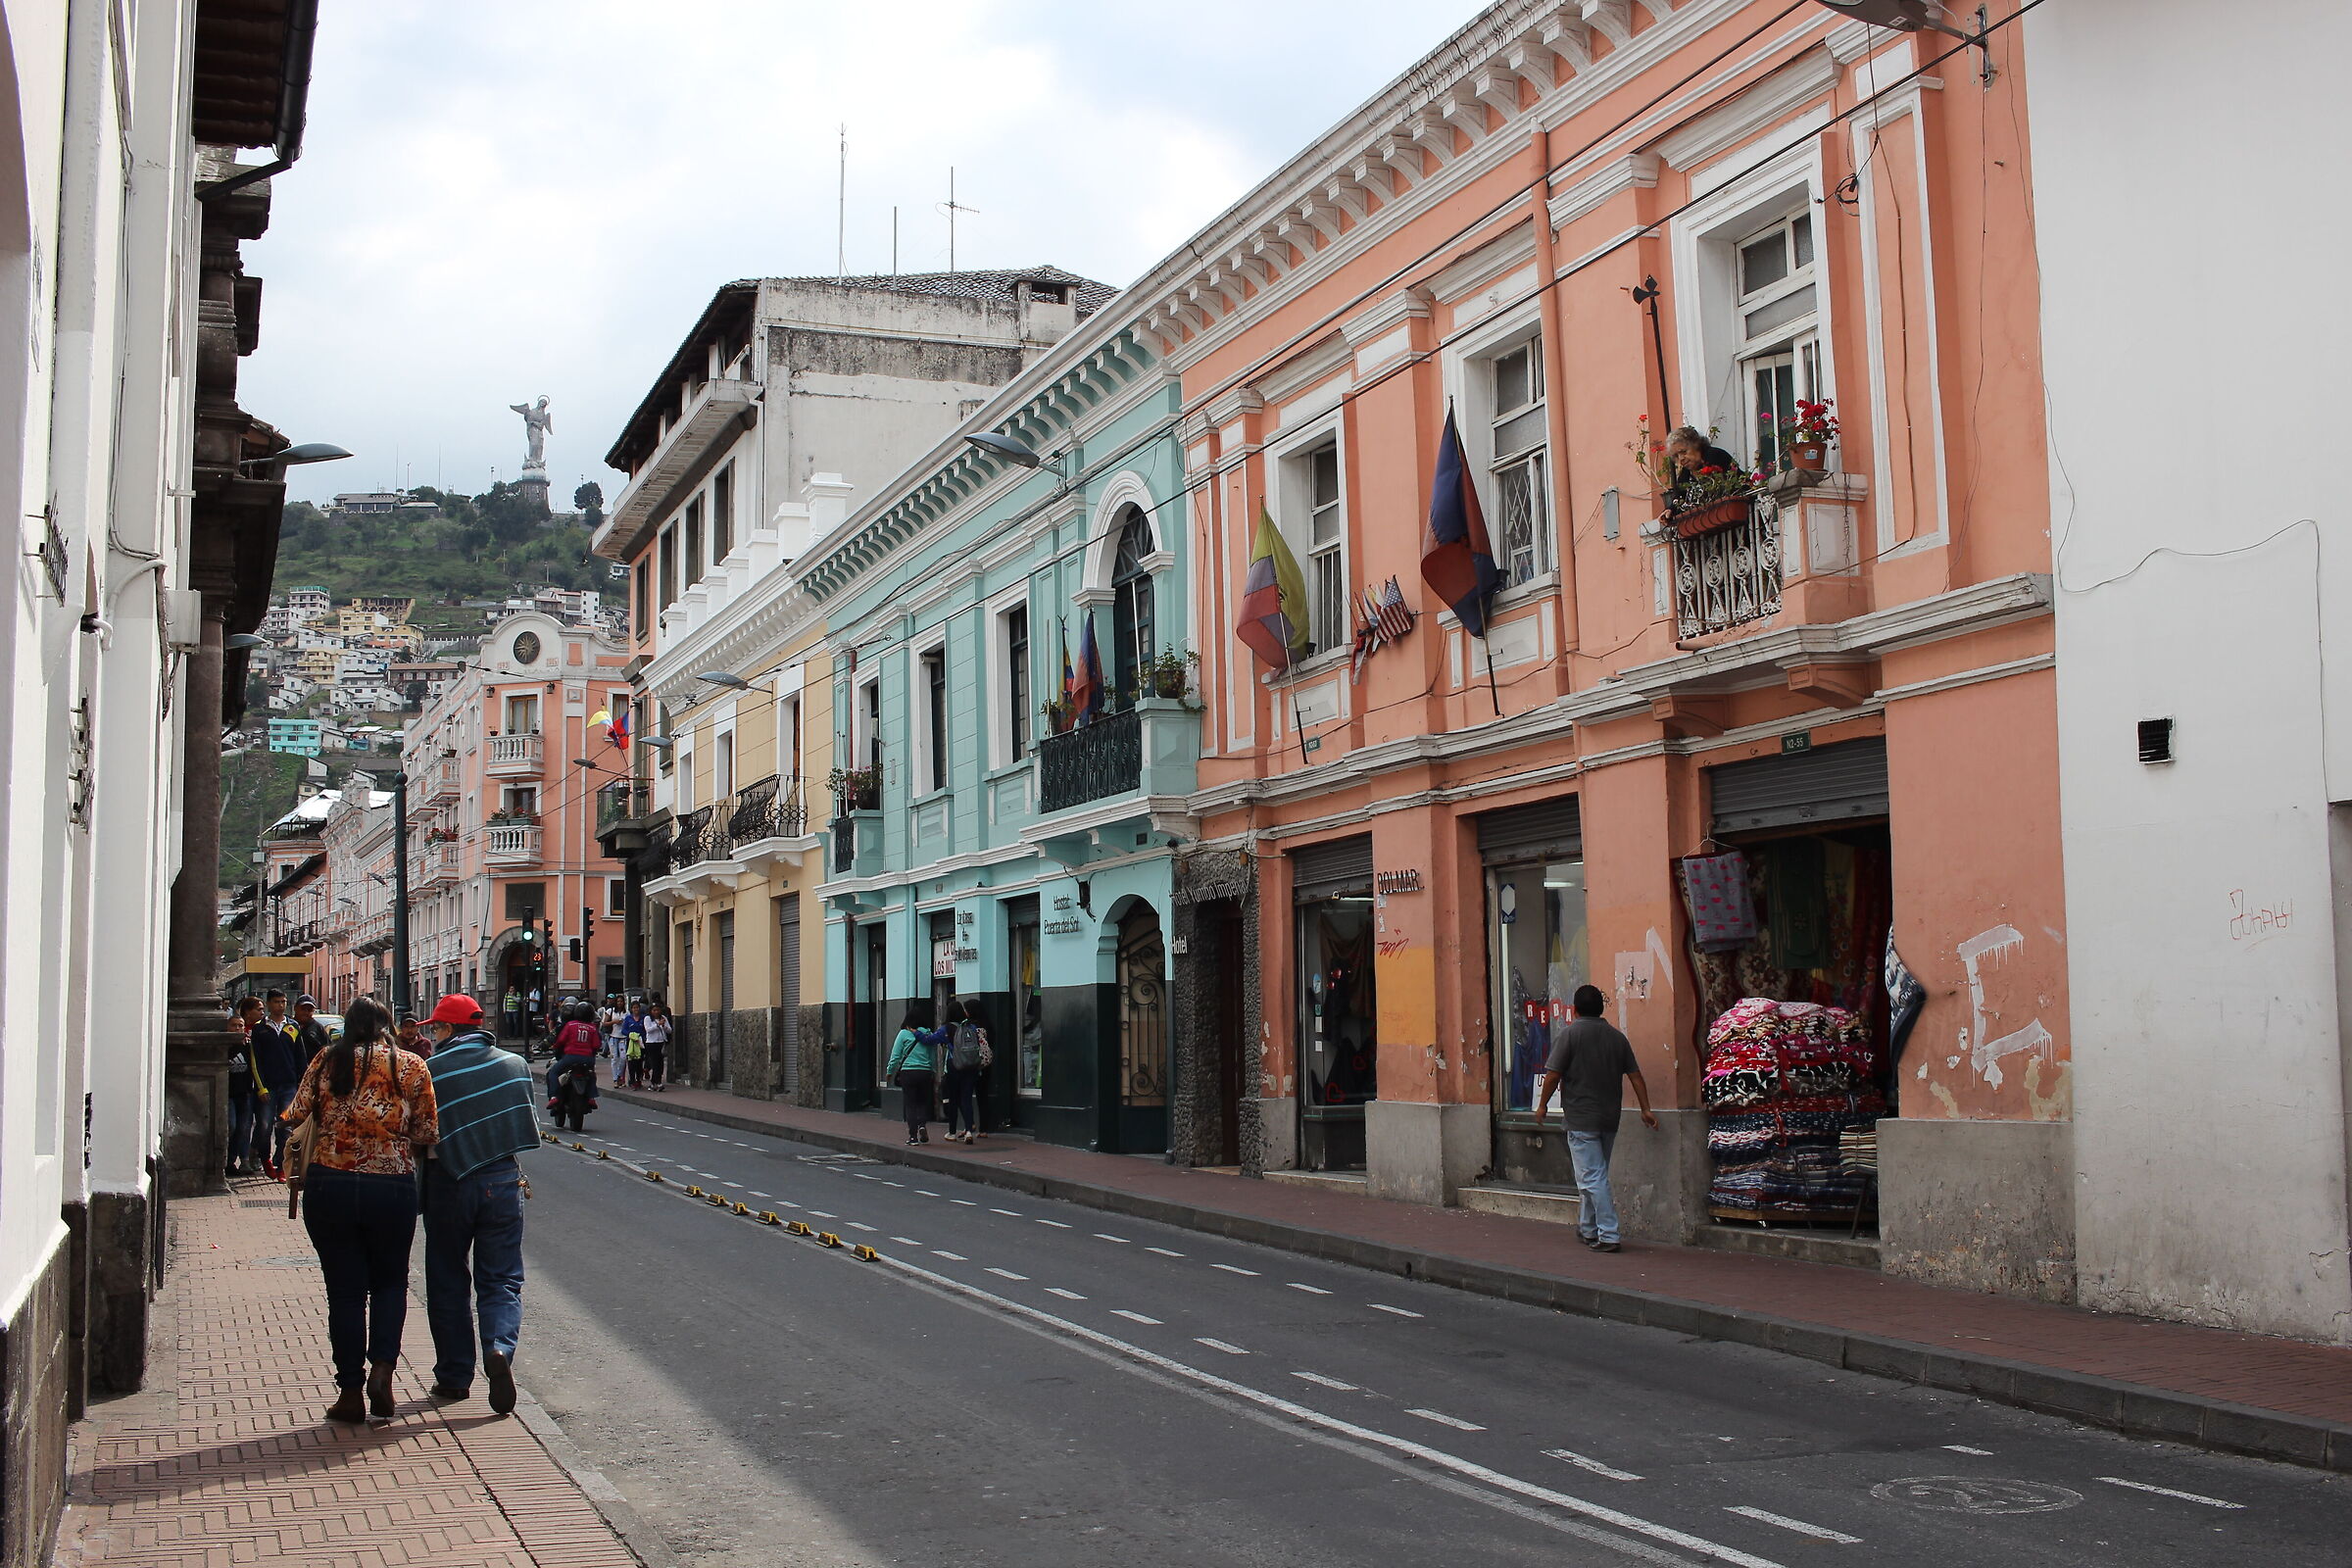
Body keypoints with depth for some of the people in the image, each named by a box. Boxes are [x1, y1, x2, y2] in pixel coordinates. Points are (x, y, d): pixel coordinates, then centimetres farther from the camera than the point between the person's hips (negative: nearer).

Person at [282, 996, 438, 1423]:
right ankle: (382, 1366, -2)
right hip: (393, 1188, 0)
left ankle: (350, 1392, 12)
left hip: (328, 1185, 0)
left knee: (345, 1291, 9)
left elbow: (295, 1118, -2)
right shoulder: (412, 1067, 0)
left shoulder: (327, 1062, 2)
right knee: (390, 1281, 18)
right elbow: (427, 1132, 0)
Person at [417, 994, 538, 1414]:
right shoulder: (515, 1064, 2)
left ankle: (454, 1376, 16)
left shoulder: (431, 1070, -10)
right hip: (503, 1181, 2)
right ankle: (500, 1347, -18)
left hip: (448, 1185, -2)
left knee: (448, 1283, 12)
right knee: (501, 1279, 7)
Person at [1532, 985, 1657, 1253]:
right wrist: (1646, 1110, 13)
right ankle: (1588, 1229, 29)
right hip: (1610, 1118, 6)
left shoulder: (1568, 1034, -8)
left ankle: (1608, 1236, -11)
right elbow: (1635, 1075, 8)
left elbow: (1553, 1075, -10)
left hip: (1581, 1118, -6)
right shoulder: (1617, 1037, 8)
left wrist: (1542, 1105, 2)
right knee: (1595, 1174, 18)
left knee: (1592, 1178, -5)